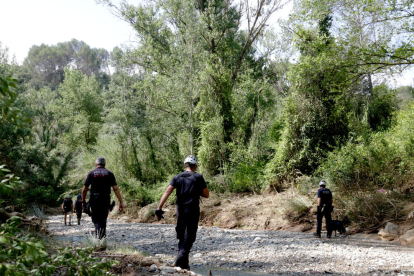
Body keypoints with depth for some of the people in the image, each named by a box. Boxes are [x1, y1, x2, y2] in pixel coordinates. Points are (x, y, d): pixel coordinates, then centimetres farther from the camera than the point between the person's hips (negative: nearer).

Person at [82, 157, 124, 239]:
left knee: (96, 220, 5)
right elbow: (115, 188, -5)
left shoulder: (91, 173, 3)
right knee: (103, 220, 15)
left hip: (94, 200, -1)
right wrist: (121, 202, -7)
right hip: (106, 200, 1)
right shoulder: (109, 173, 4)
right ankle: (102, 237, 18)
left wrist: (83, 201, 15)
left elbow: (84, 189, 1)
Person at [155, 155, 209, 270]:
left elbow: (167, 192, -6)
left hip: (180, 210, 4)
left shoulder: (177, 177, 6)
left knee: (181, 237, 17)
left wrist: (159, 208, -10)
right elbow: (206, 194, -1)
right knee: (189, 237, -1)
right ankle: (181, 260, -16)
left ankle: (183, 260, 21)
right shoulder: (198, 177, -2)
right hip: (193, 210, -4)